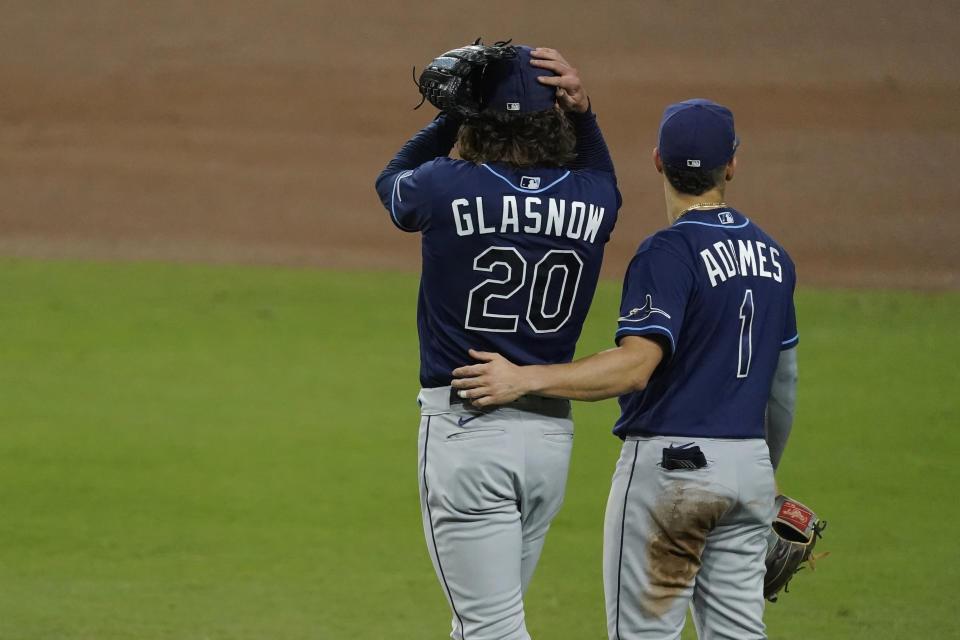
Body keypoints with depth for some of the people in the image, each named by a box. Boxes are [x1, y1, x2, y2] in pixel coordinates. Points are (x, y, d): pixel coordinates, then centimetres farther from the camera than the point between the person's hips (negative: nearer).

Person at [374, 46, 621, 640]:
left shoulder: (449, 188, -12)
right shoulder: (593, 201, -1)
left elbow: (392, 179, 13)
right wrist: (584, 111, 6)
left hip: (467, 429, -5)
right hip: (553, 432, 5)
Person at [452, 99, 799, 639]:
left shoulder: (670, 252, -14)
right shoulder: (772, 257, 10)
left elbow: (636, 366, -26)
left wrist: (526, 379, -29)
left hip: (670, 461, -7)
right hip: (749, 465, 7)